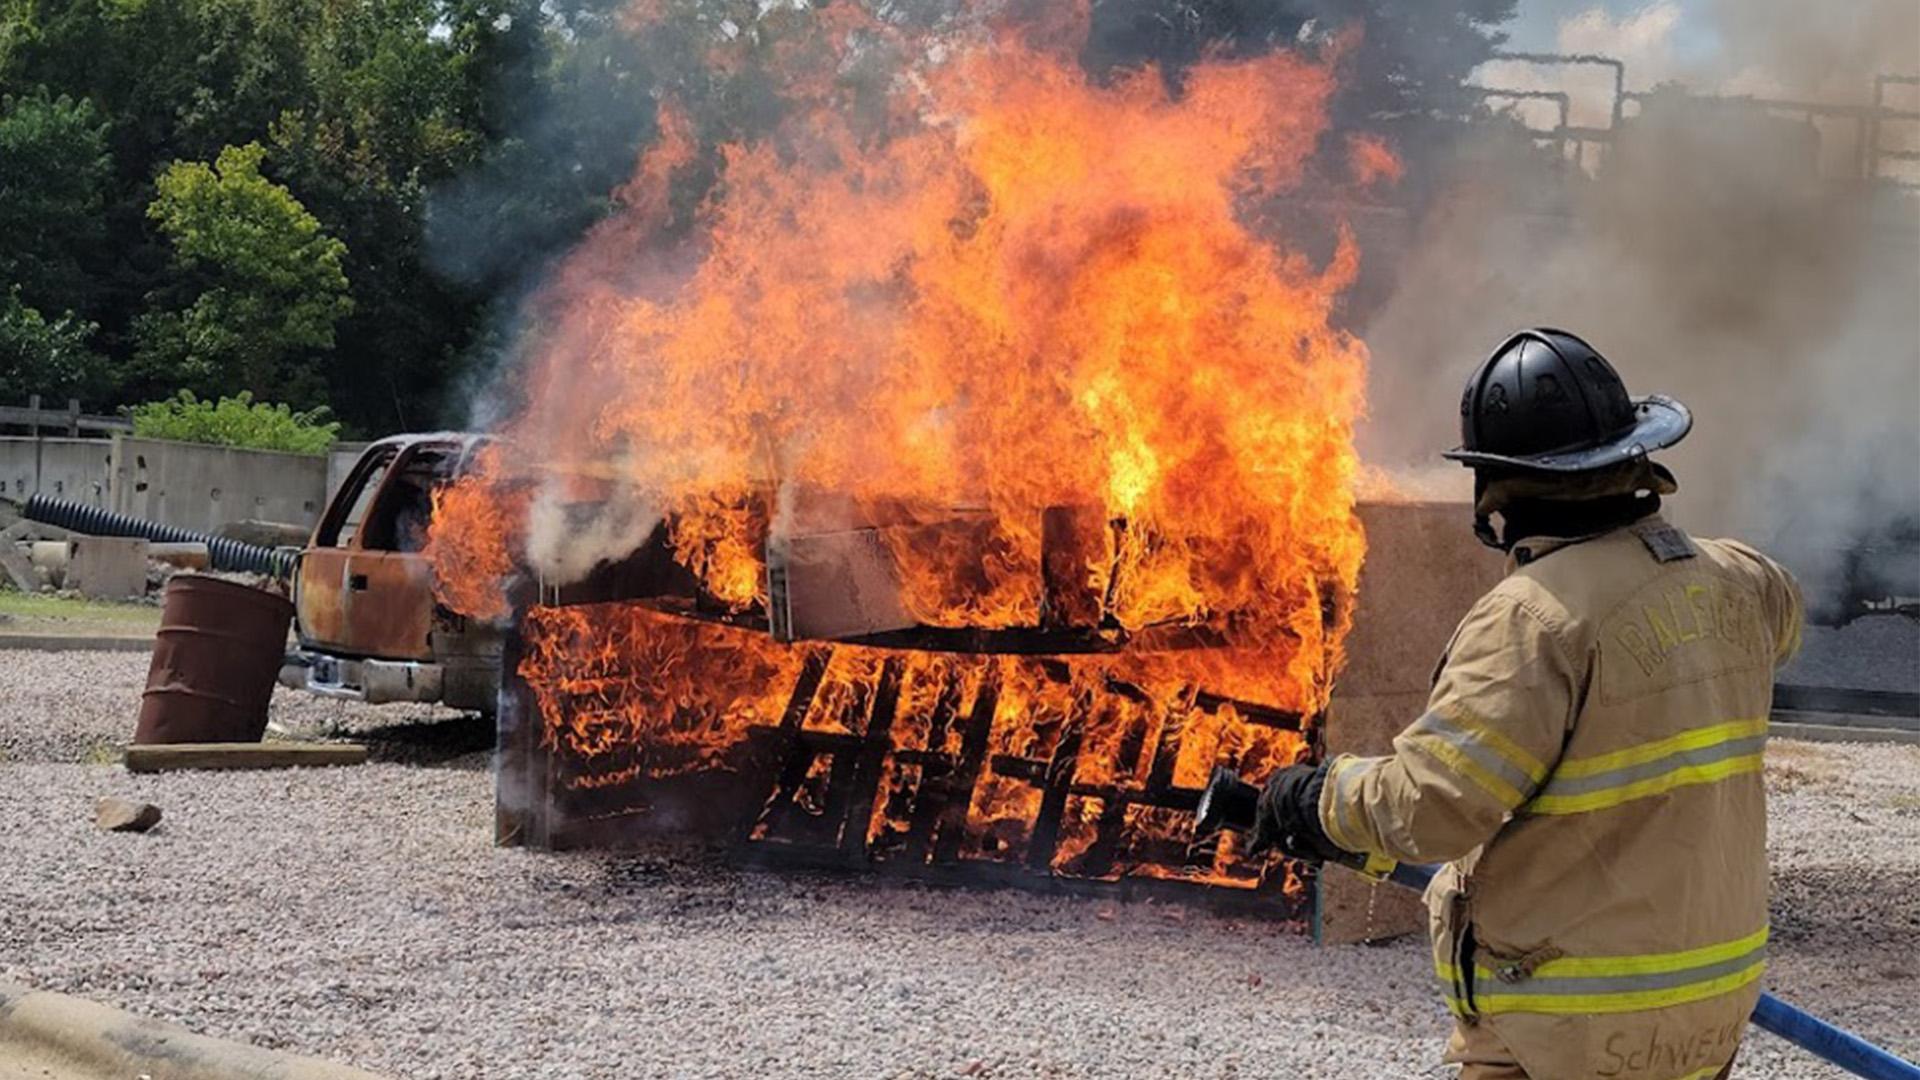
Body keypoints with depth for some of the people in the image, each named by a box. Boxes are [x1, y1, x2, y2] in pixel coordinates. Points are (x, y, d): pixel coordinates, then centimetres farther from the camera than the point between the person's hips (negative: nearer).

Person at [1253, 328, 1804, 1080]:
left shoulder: (1537, 616, -21)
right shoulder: (1731, 584, 3)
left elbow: (1430, 806, -27)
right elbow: (1781, 610, 31)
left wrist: (1320, 798, -9)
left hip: (1566, 1014, -7)